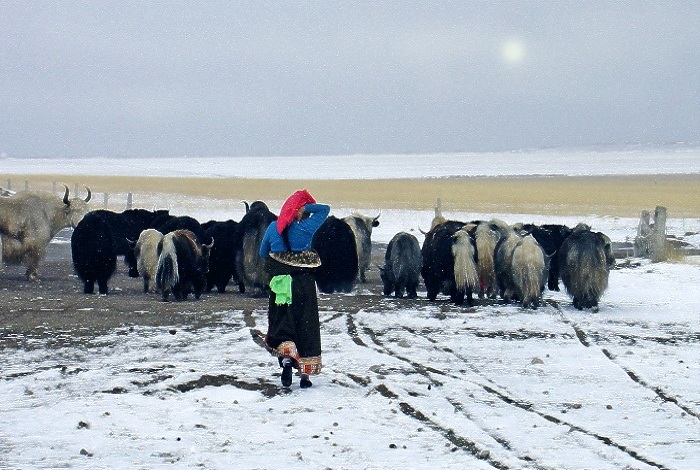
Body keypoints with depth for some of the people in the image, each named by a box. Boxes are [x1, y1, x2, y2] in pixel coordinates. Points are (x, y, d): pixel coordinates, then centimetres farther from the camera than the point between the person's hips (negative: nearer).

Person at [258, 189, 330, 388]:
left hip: (279, 285, 2)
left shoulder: (273, 228, -1)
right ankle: (305, 373, 7)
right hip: (304, 284, -2)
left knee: (281, 326, 10)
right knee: (306, 327, 7)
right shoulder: (306, 227, -10)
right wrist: (307, 207, -5)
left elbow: (263, 253, 10)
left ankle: (286, 356, -19)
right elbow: (325, 209, 2)